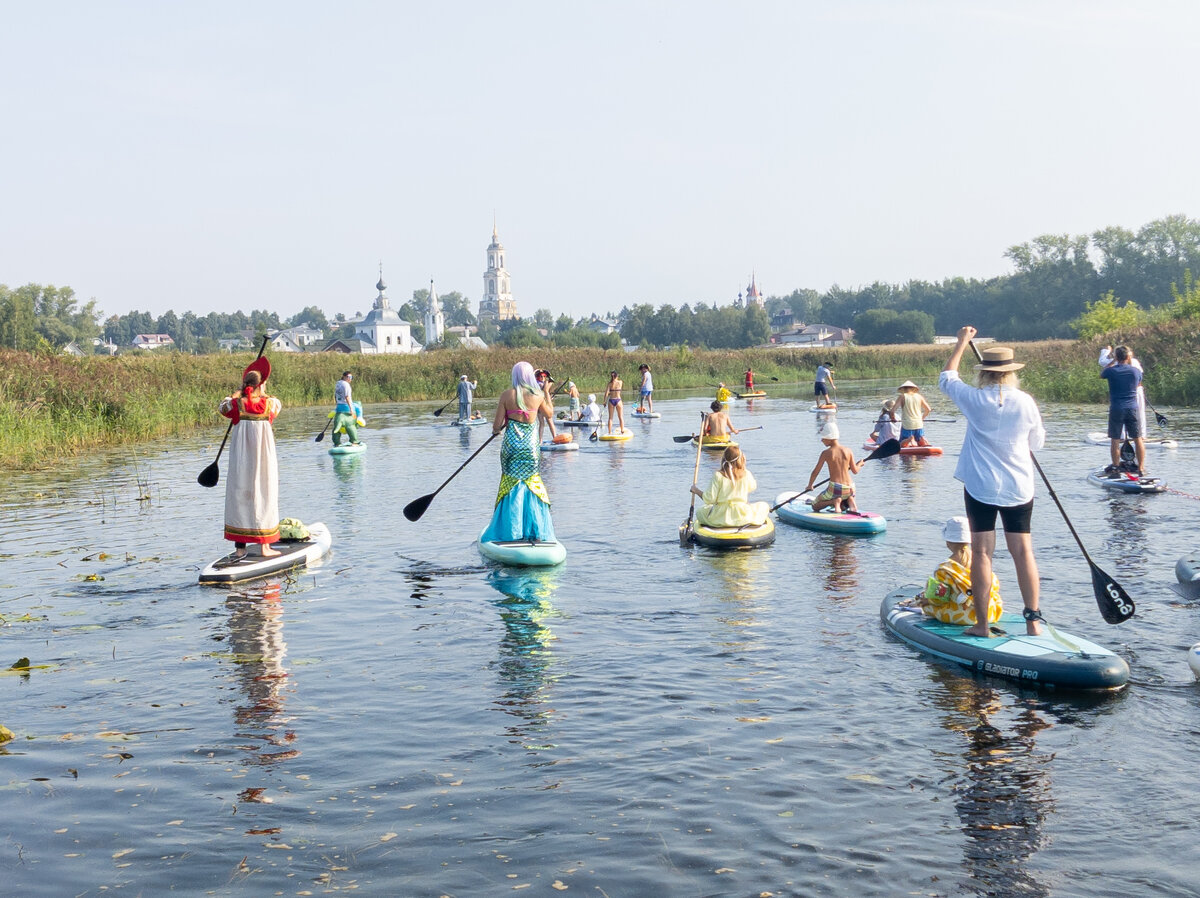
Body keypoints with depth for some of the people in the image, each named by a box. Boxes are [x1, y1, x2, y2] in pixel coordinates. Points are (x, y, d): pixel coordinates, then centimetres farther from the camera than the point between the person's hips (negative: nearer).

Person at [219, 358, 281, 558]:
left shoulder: (236, 404, -4)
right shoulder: (270, 403, -4)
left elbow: (222, 406, 19)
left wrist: (239, 392, 29)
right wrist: (262, 392, 31)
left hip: (240, 457, 1)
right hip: (263, 457, -1)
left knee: (239, 495, 8)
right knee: (263, 495, 6)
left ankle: (240, 547, 10)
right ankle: (264, 546, 6)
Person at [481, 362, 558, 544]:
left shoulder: (507, 395, -6)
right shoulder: (539, 395, -1)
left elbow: (497, 426, -5)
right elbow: (550, 415, 18)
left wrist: (496, 429, 19)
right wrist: (546, 392, 29)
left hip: (511, 444, -1)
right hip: (531, 445, 1)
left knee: (512, 487, 8)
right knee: (533, 485, 11)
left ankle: (511, 531, 9)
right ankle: (537, 532, 13)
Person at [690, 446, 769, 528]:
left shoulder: (718, 475, -9)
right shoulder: (747, 475, -4)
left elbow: (709, 499, -9)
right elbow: (752, 487, 21)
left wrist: (696, 490, 8)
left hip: (721, 517, 0)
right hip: (741, 516, 1)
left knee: (700, 511, 27)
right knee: (764, 506, 20)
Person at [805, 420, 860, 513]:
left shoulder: (826, 453, -8)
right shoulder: (848, 451, 1)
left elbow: (815, 472, -2)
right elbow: (855, 471, 9)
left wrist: (809, 486, 15)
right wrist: (859, 465, 32)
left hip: (834, 489, -4)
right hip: (849, 489, 4)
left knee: (815, 506, 18)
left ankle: (835, 501, -9)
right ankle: (849, 501, -1)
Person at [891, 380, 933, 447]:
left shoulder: (902, 397, -1)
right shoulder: (919, 396, 8)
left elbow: (892, 411, -8)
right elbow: (928, 409, 11)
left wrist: (893, 418, 12)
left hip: (907, 425, -3)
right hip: (919, 425, 3)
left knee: (901, 445, 5)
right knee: (920, 444, 14)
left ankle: (909, 440, -26)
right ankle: (922, 440, -20)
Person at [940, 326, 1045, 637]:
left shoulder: (974, 400, -6)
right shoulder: (1025, 402, -3)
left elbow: (946, 378, 13)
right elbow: (1037, 442, 10)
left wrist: (962, 342, 23)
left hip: (980, 487, -1)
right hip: (1019, 488, 2)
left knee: (981, 552, 2)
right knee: (1023, 551, 6)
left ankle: (982, 624, 3)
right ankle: (1033, 620, 7)